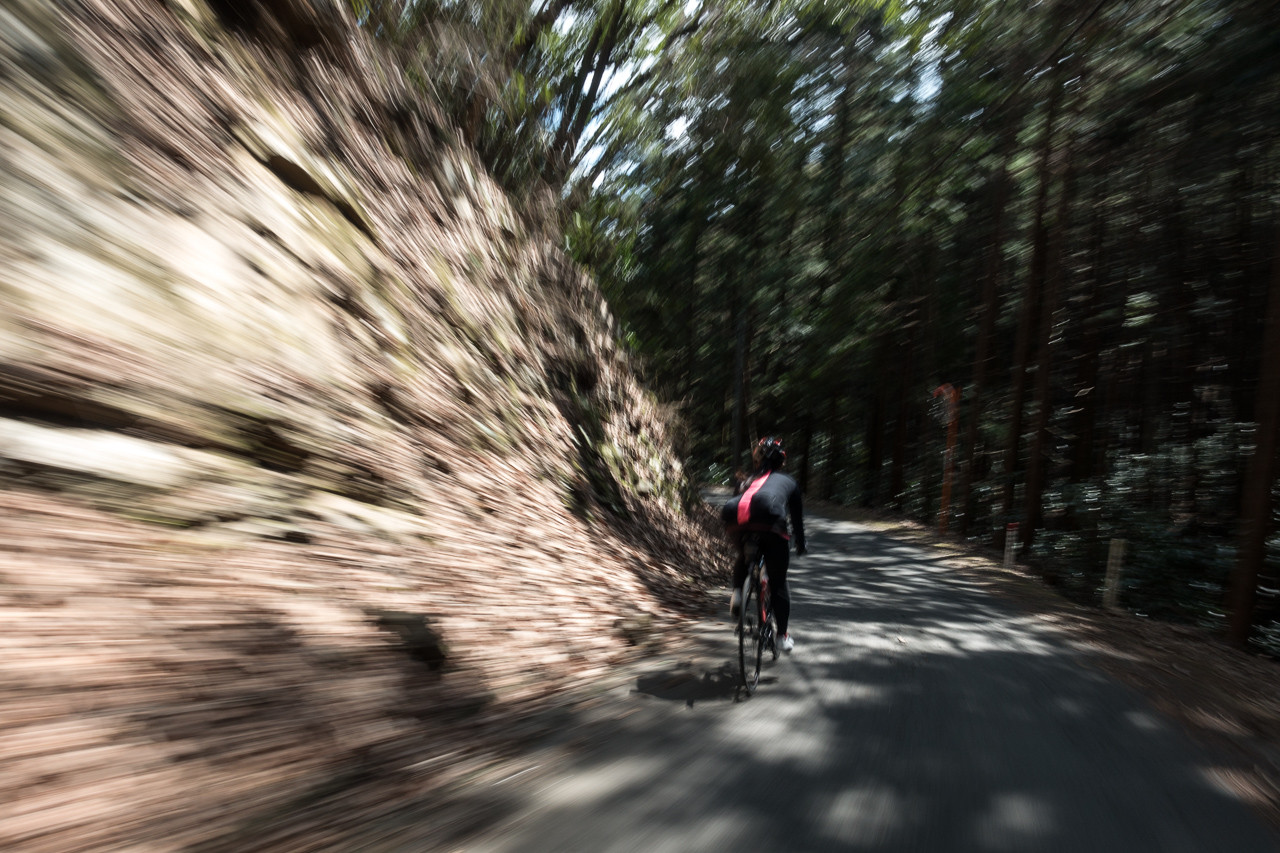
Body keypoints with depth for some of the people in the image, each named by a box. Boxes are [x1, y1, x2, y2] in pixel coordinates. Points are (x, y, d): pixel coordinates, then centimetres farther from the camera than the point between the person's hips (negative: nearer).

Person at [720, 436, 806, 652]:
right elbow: (797, 519, 37)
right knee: (778, 583, 17)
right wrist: (801, 545, 53)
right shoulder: (788, 482, 32)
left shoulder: (748, 481, 36)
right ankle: (783, 637, 21)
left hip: (739, 523, 2)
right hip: (770, 525, -2)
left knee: (744, 557, 37)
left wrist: (737, 540, 53)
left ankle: (737, 592, 15)